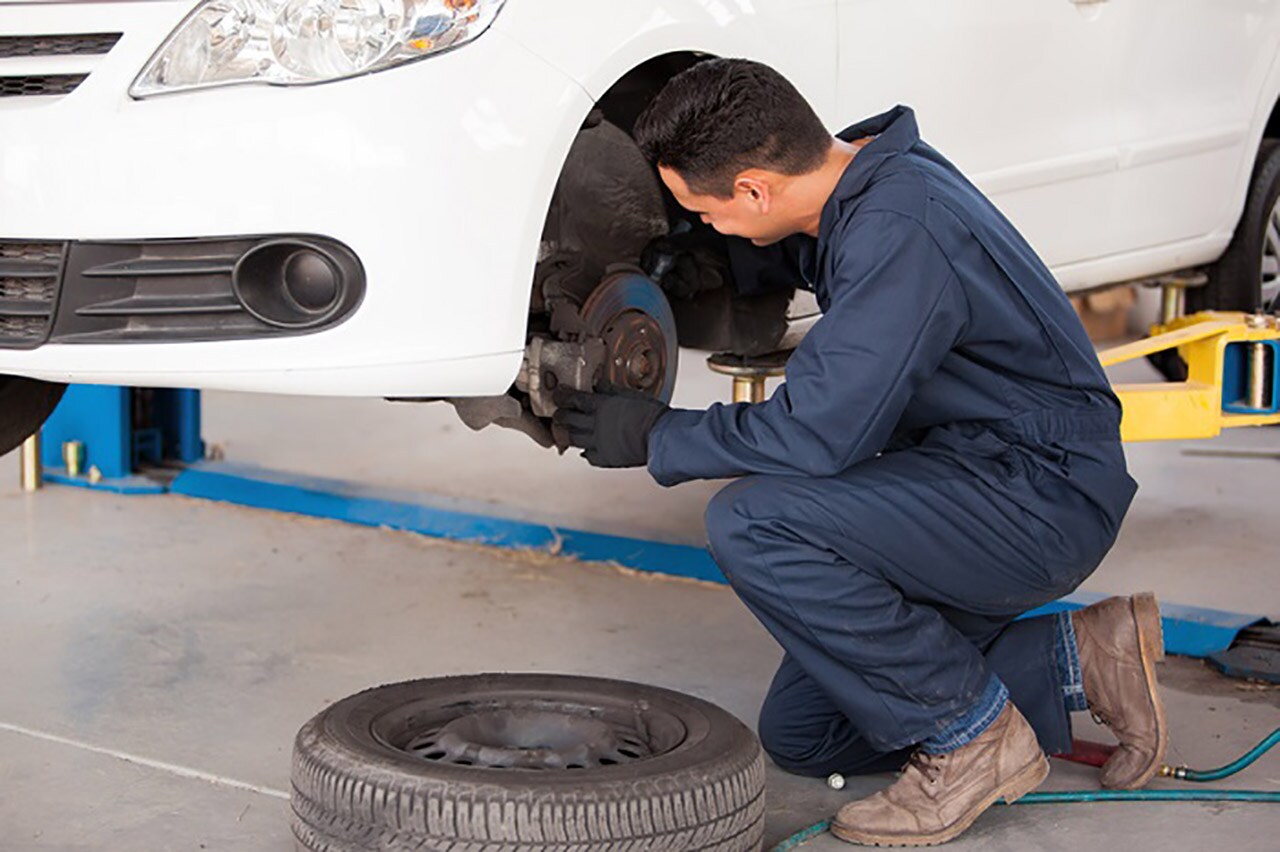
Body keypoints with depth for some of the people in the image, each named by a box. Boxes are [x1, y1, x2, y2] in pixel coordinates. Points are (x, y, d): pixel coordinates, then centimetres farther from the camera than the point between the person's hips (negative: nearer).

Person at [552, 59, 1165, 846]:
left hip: (1042, 495, -10)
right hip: (964, 476, 10)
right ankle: (1075, 662, 14)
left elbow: (818, 433, -29)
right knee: (801, 735, 11)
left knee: (754, 525, -27)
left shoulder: (900, 231, -27)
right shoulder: (853, 178, 3)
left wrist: (656, 437, -15)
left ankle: (974, 735, -11)